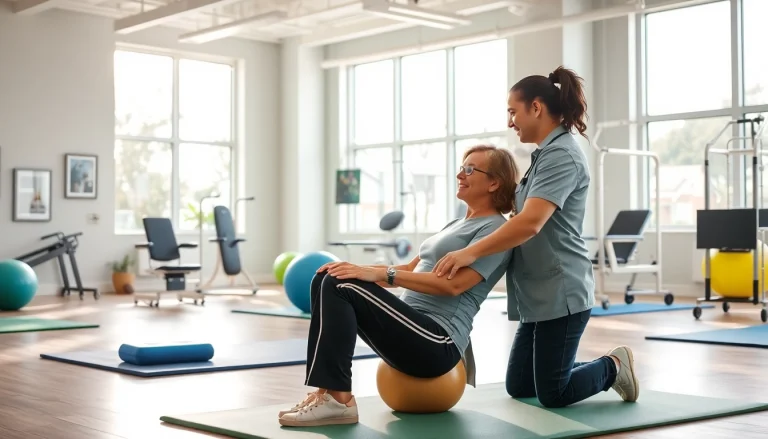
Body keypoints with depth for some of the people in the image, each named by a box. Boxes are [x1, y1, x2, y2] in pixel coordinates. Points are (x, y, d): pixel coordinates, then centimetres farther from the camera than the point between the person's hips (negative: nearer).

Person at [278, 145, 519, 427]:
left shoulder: (494, 229, -4)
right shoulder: (457, 224, 25)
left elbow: (454, 284, -17)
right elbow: (412, 269, 21)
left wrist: (381, 274, -23)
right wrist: (358, 269, 4)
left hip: (437, 343, -9)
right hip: (413, 330, 9)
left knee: (341, 286, -24)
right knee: (326, 281, -5)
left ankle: (337, 399, -23)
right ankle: (326, 390, -12)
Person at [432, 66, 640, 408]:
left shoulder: (561, 154, -16)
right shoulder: (546, 154, 17)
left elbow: (531, 223, -28)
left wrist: (471, 253, -32)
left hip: (560, 293, -10)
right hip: (540, 295, 10)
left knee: (552, 394, -2)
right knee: (518, 387, 14)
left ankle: (614, 367, 19)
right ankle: (608, 367, 27)